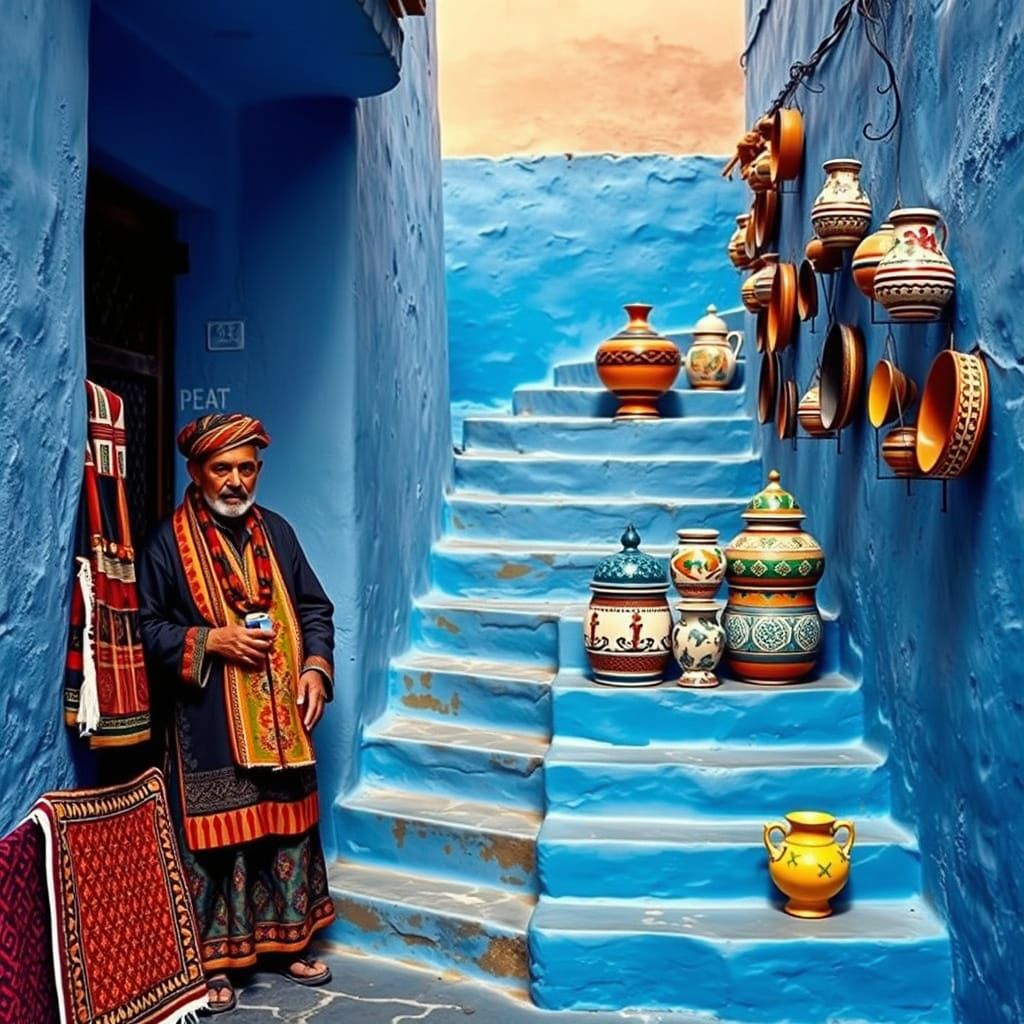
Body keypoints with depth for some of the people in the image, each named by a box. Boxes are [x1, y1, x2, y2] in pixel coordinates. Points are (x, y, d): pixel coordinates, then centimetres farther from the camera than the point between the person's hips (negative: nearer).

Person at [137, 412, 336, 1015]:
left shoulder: (276, 532, 8)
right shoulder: (170, 541, -5)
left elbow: (314, 608, 12)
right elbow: (146, 626, -4)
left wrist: (315, 668, -4)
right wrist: (211, 640, -17)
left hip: (280, 716, 4)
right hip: (210, 722, -4)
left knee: (287, 827, 12)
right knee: (216, 835, 1)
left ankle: (286, 944, 28)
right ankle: (215, 960, 15)